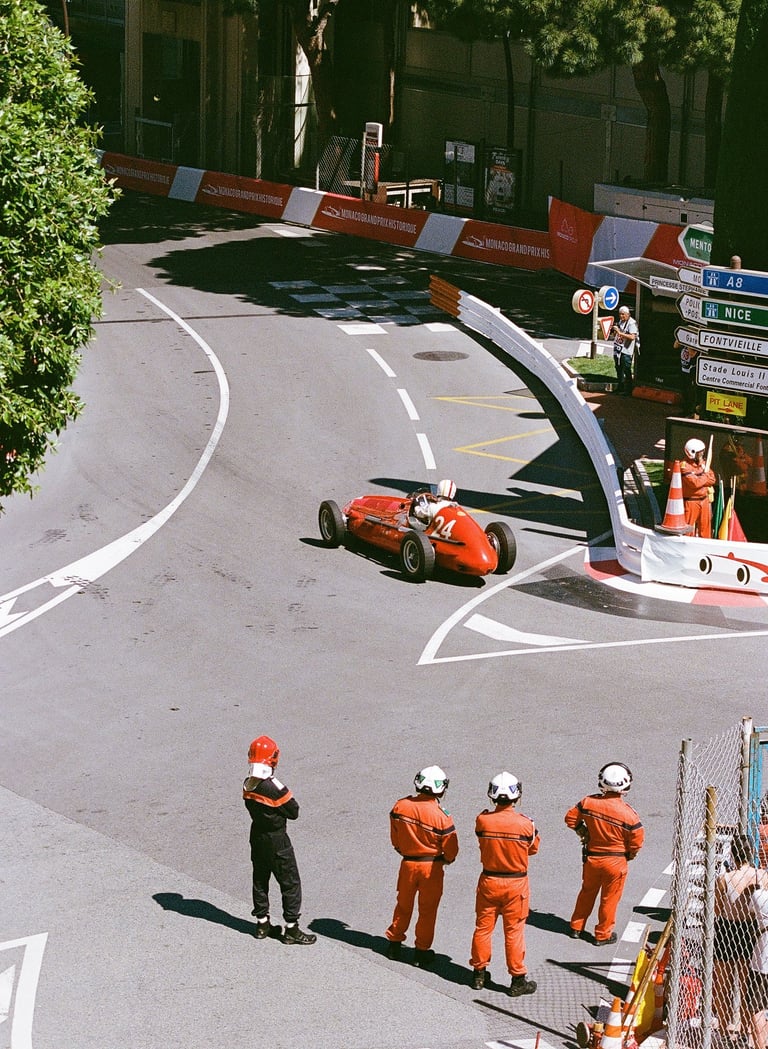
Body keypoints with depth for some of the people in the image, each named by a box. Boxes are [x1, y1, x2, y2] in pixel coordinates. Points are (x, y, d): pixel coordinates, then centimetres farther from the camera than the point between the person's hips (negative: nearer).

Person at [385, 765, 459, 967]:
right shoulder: (441, 816, -22)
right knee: (427, 909, 11)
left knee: (403, 904, 21)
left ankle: (394, 942, 32)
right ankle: (422, 950, 18)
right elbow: (451, 849, -13)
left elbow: (395, 837, 3)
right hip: (432, 867, -3)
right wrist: (445, 860, 9)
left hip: (407, 863, 3)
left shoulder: (400, 806, -11)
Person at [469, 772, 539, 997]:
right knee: (514, 931, 6)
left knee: (483, 927, 14)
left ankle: (479, 973, 25)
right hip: (516, 884, -2)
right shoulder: (525, 824, -18)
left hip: (488, 881, 2)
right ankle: (518, 979, 13)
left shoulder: (482, 820, -15)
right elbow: (533, 848, 0)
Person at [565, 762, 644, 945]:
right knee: (609, 898, 14)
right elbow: (637, 840, -15)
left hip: (591, 858, 3)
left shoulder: (588, 803, -14)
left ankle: (577, 927, 35)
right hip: (616, 861, -3)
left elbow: (571, 818, 0)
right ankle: (603, 935, 25)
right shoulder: (628, 813, -22)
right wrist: (629, 854, 5)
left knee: (587, 892, 24)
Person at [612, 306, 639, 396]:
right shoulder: (620, 322, 16)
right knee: (619, 370, 17)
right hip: (618, 350, 9)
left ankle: (628, 391, -5)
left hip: (626, 351, -9)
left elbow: (632, 336, -25)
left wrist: (620, 333, -27)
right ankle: (621, 388, 28)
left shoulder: (632, 323, -12)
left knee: (626, 371, -9)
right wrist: (615, 332, 4)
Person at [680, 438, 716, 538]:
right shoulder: (684, 467, -15)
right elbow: (695, 483, -24)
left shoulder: (702, 464, 10)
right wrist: (706, 476, -7)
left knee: (705, 526, 13)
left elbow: (712, 480, 4)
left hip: (704, 500, 7)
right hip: (691, 502, -7)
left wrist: (700, 480, -13)